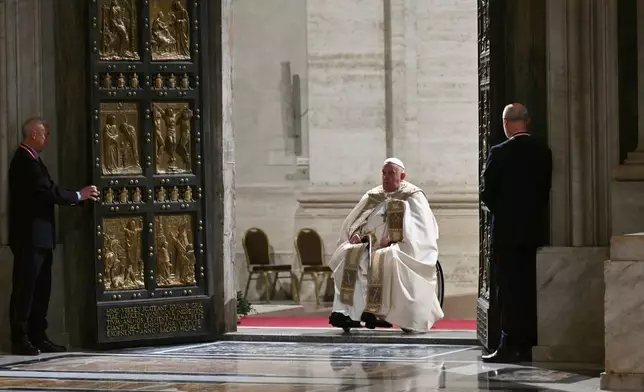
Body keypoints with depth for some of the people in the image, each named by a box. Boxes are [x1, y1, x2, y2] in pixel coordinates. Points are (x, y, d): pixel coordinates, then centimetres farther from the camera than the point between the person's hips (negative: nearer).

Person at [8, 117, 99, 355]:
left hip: (39, 237, 10)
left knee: (41, 290, 10)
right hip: (29, 237, -10)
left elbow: (46, 192, 16)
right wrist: (79, 196, -7)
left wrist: (77, 197, 6)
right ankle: (20, 340, -4)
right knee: (25, 289, -7)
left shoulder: (30, 160, 17)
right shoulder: (24, 161, -16)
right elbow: (48, 192, -19)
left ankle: (38, 338, 14)